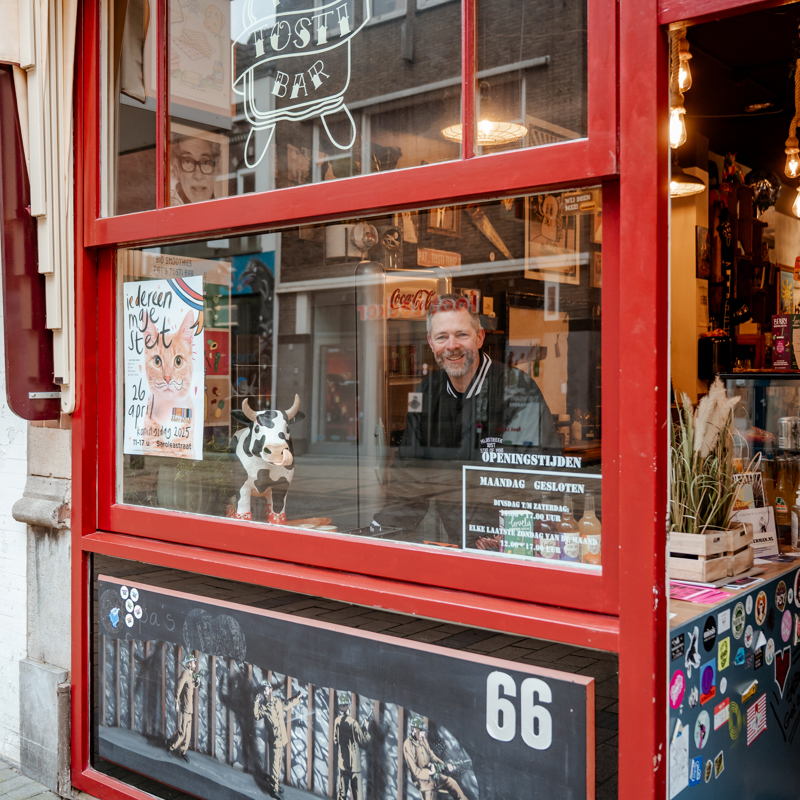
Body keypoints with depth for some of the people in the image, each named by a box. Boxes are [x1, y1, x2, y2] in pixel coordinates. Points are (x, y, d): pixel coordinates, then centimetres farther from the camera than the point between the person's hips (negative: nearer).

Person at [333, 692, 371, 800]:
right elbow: (364, 742, -12)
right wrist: (366, 730, 2)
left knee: (342, 789, 11)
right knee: (356, 789, 2)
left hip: (342, 761, 5)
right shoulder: (353, 723, -18)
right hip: (354, 762, -5)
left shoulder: (337, 721, -2)